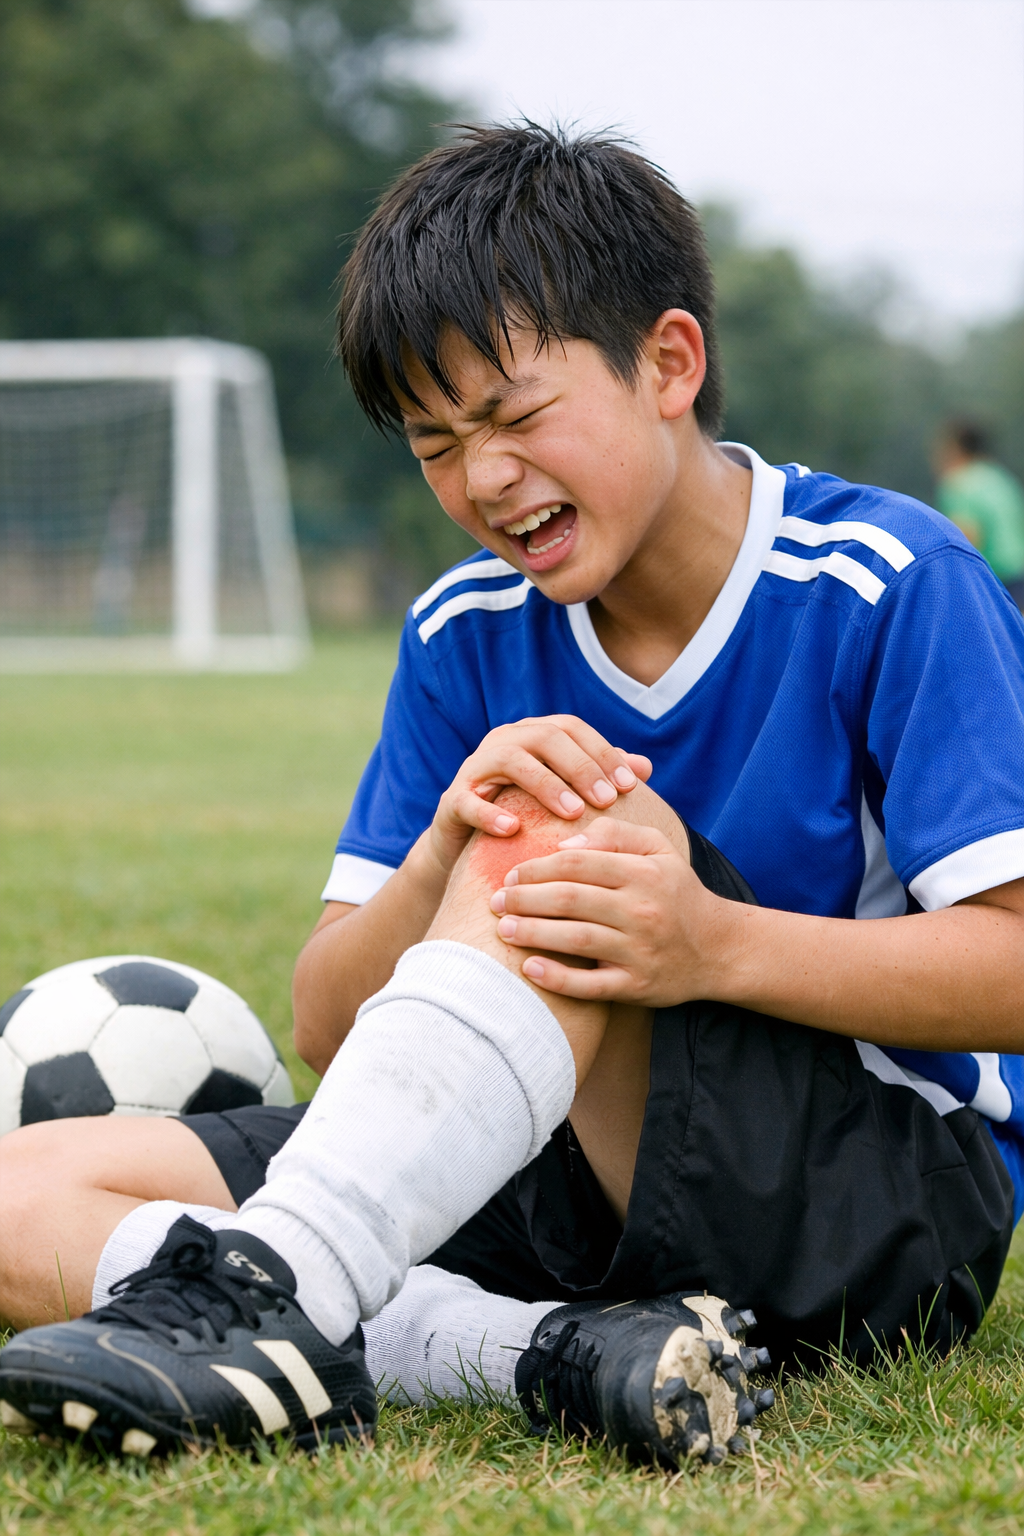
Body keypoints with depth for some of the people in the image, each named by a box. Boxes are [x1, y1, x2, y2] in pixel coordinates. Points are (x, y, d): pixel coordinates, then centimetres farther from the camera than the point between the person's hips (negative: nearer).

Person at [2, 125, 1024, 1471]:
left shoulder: (893, 586, -9)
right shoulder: (468, 636, 6)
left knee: (558, 826, -30)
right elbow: (329, 1030, 2)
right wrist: (442, 862, -20)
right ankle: (556, 1356, -30)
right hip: (563, 1179, 6)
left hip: (894, 1200, -6)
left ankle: (257, 1296, -42)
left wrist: (712, 946, -32)